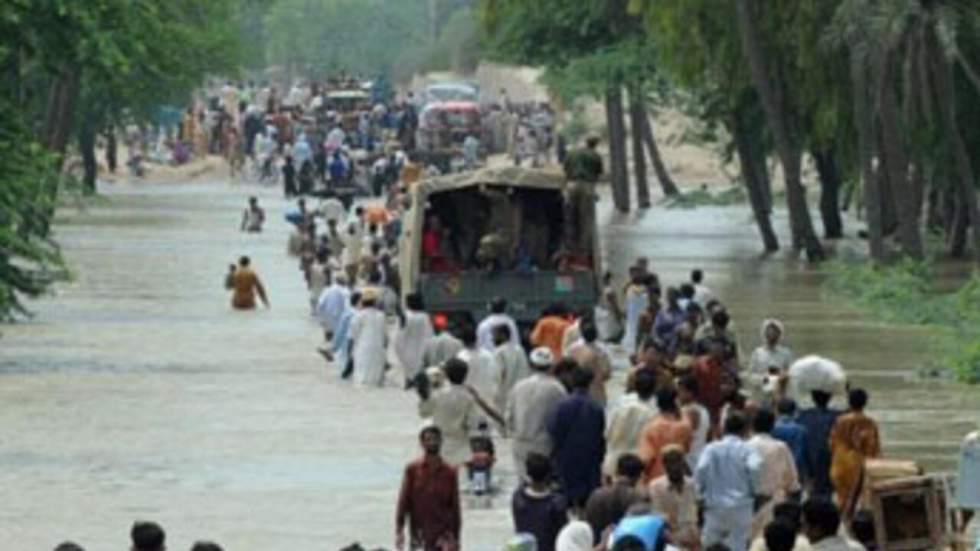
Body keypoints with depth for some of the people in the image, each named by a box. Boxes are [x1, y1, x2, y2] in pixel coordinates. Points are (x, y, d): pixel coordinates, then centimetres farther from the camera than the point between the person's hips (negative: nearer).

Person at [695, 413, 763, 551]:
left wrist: (701, 493, -1)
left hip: (715, 505, 1)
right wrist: (752, 489, -5)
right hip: (741, 506, -1)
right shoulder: (746, 449, -2)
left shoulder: (711, 448, 2)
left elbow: (701, 468, -13)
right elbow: (754, 467, -21)